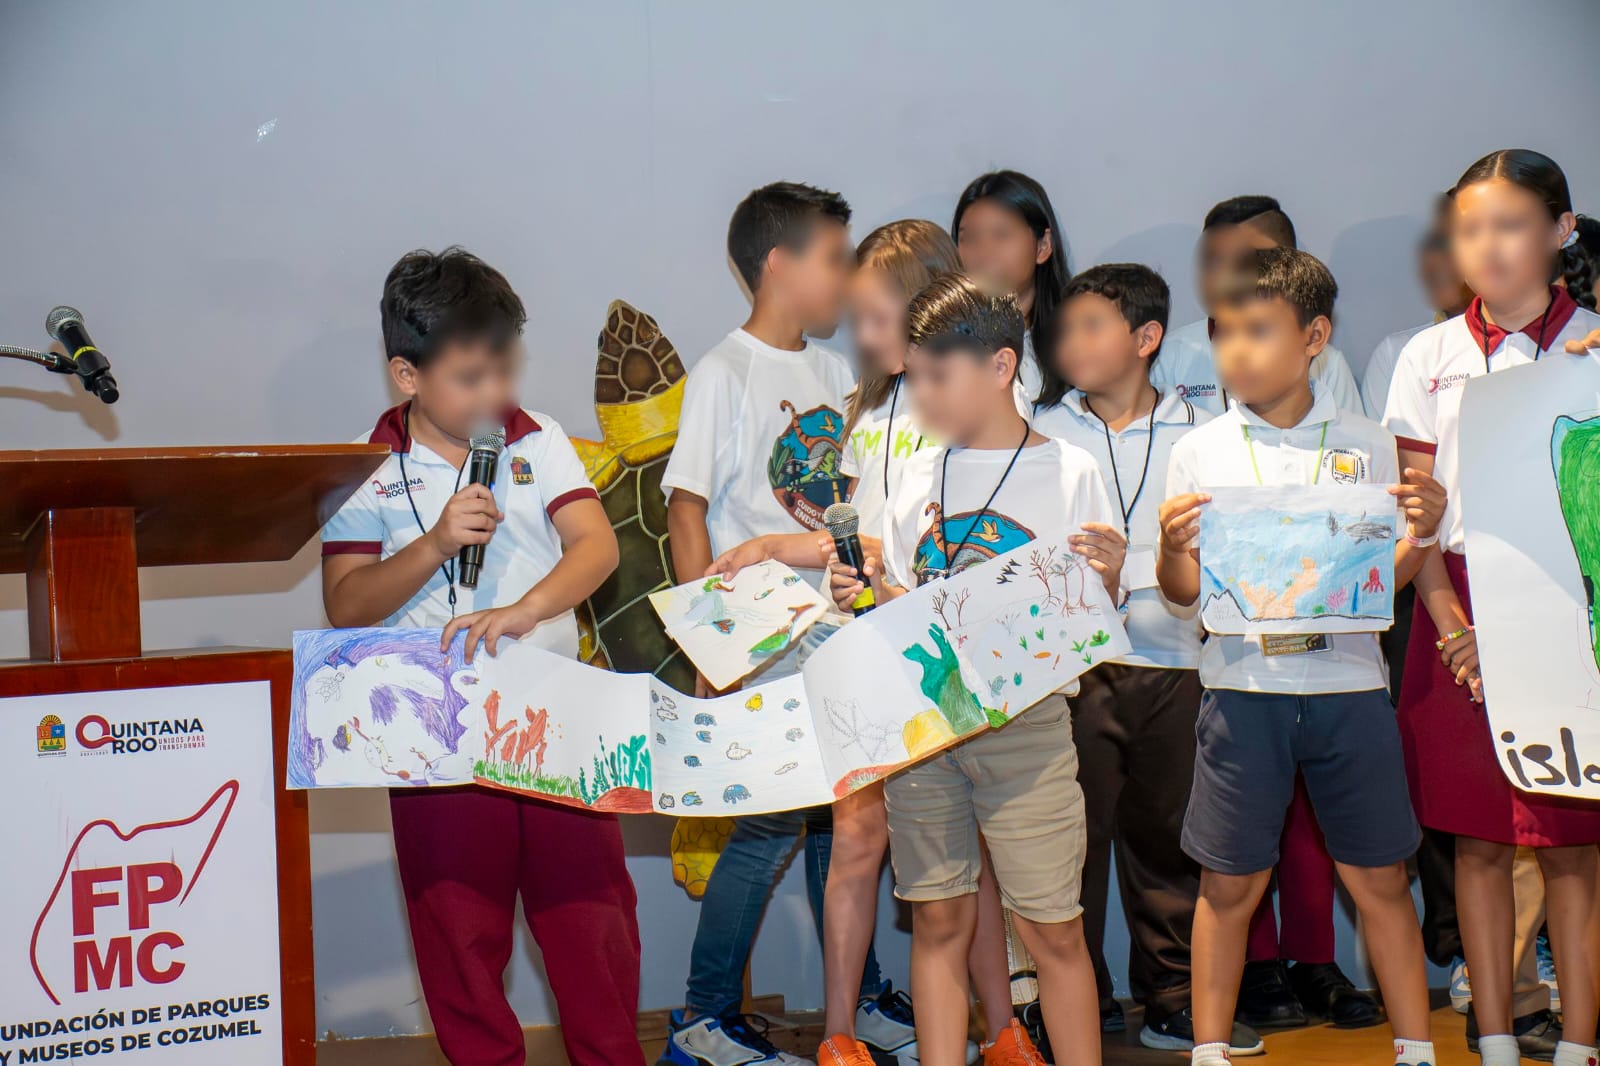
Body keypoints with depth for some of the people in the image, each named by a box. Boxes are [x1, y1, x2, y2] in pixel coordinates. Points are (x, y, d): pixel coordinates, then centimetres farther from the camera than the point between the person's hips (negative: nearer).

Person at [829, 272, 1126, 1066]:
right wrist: (865, 591, -2)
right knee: (939, 921, 8)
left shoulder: (1066, 472, -1)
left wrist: (1108, 581, -20)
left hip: (1027, 723, -4)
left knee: (1052, 929, -1)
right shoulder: (918, 475, 11)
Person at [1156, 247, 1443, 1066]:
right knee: (1229, 883, 5)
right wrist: (1172, 548, -16)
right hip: (1243, 687, 0)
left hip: (1349, 685, 1)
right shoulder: (1199, 452, 3)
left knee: (1380, 879, 7)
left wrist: (1421, 534, -10)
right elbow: (1182, 593, 4)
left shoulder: (1365, 446, 5)